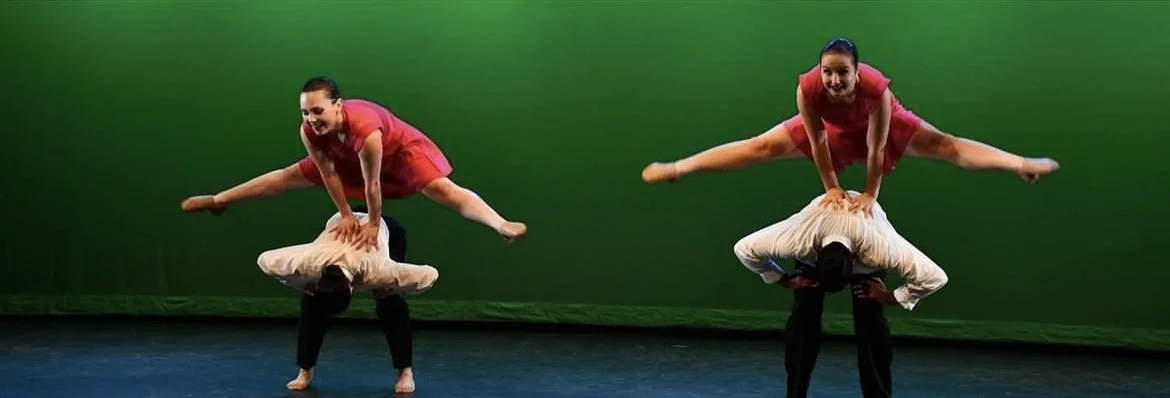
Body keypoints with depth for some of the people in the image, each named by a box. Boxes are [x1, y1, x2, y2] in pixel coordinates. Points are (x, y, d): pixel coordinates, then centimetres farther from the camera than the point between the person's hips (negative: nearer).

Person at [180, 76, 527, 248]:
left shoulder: (365, 129, -47)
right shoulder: (309, 132, -29)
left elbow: (372, 185, -35)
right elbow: (329, 174, -14)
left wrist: (373, 225, -23)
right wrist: (346, 215, -6)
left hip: (402, 149, -6)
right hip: (348, 155, 6)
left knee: (443, 190, -29)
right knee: (289, 177, 12)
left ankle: (501, 225, -44)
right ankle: (218, 201, 28)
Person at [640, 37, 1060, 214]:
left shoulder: (876, 88, -47)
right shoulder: (808, 88, -42)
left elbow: (875, 150, -34)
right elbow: (818, 142, -28)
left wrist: (870, 195, -24)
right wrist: (831, 188, -17)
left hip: (881, 124, -1)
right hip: (831, 127, 1)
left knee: (944, 145, -11)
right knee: (762, 146, 1)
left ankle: (1022, 164, -9)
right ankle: (677, 168, 9)